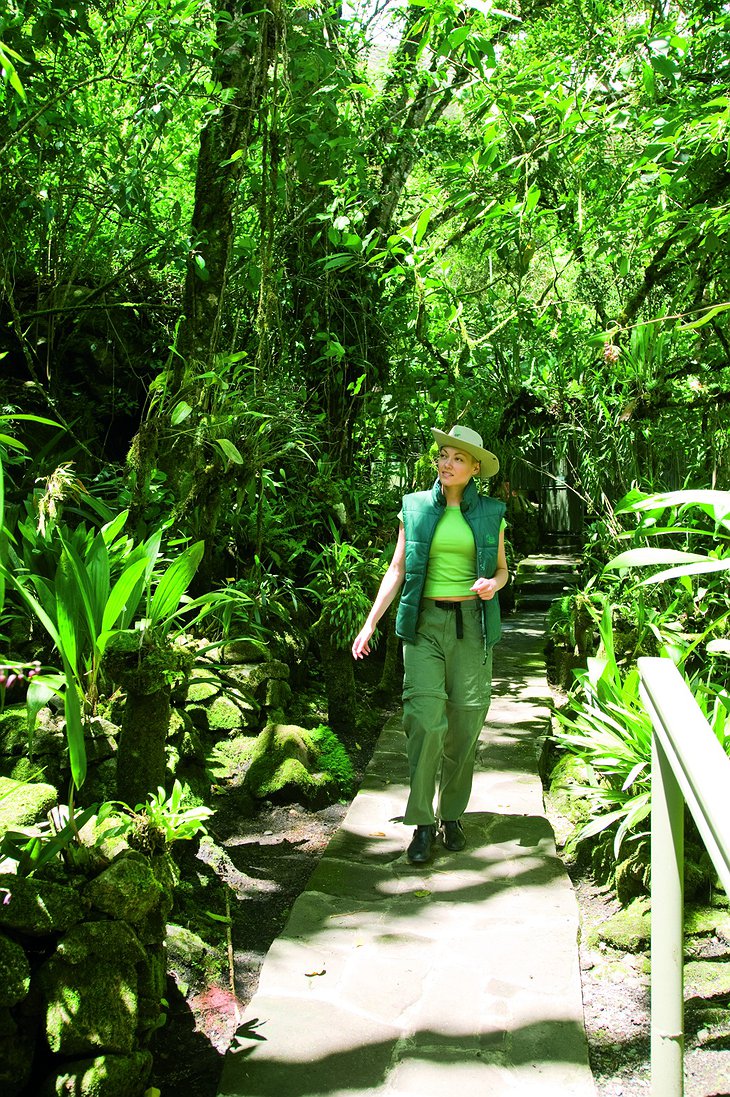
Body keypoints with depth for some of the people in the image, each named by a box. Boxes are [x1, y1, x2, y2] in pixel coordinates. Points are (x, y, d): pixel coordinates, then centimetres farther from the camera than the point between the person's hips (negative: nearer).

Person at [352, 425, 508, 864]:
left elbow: (502, 569, 14)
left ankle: (452, 815, 18)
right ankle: (423, 824, -2)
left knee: (465, 722, 2)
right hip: (424, 621, -1)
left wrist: (493, 584, -10)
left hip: (471, 623, 1)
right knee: (425, 719, -11)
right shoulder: (416, 508, 5)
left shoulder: (490, 513, 6)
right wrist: (371, 622, 1)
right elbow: (397, 569, 6)